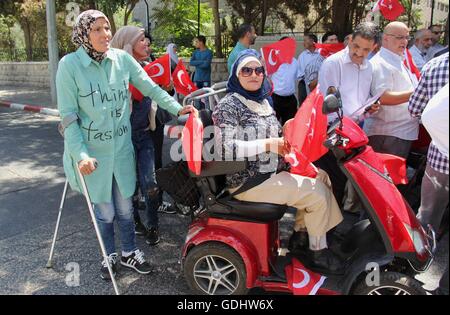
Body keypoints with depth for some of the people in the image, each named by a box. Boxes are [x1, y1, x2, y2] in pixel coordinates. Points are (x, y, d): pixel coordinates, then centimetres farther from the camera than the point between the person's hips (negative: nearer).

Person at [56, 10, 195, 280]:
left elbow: (150, 87, 1)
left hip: (122, 146, 3)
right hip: (92, 151, -2)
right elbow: (68, 115, -11)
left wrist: (177, 108, -11)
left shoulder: (122, 59, -3)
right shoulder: (70, 65, -12)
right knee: (105, 211, 11)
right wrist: (80, 154, -17)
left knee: (125, 207, 15)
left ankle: (129, 253, 38)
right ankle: (109, 255, 37)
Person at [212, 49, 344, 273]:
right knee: (318, 194, -12)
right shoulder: (228, 105, -13)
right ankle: (318, 251, 10)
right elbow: (225, 148, -25)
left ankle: (301, 233, 21)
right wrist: (268, 145, -28)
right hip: (249, 182, -9)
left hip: (271, 171, 9)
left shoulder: (262, 101, 13)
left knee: (321, 175, 12)